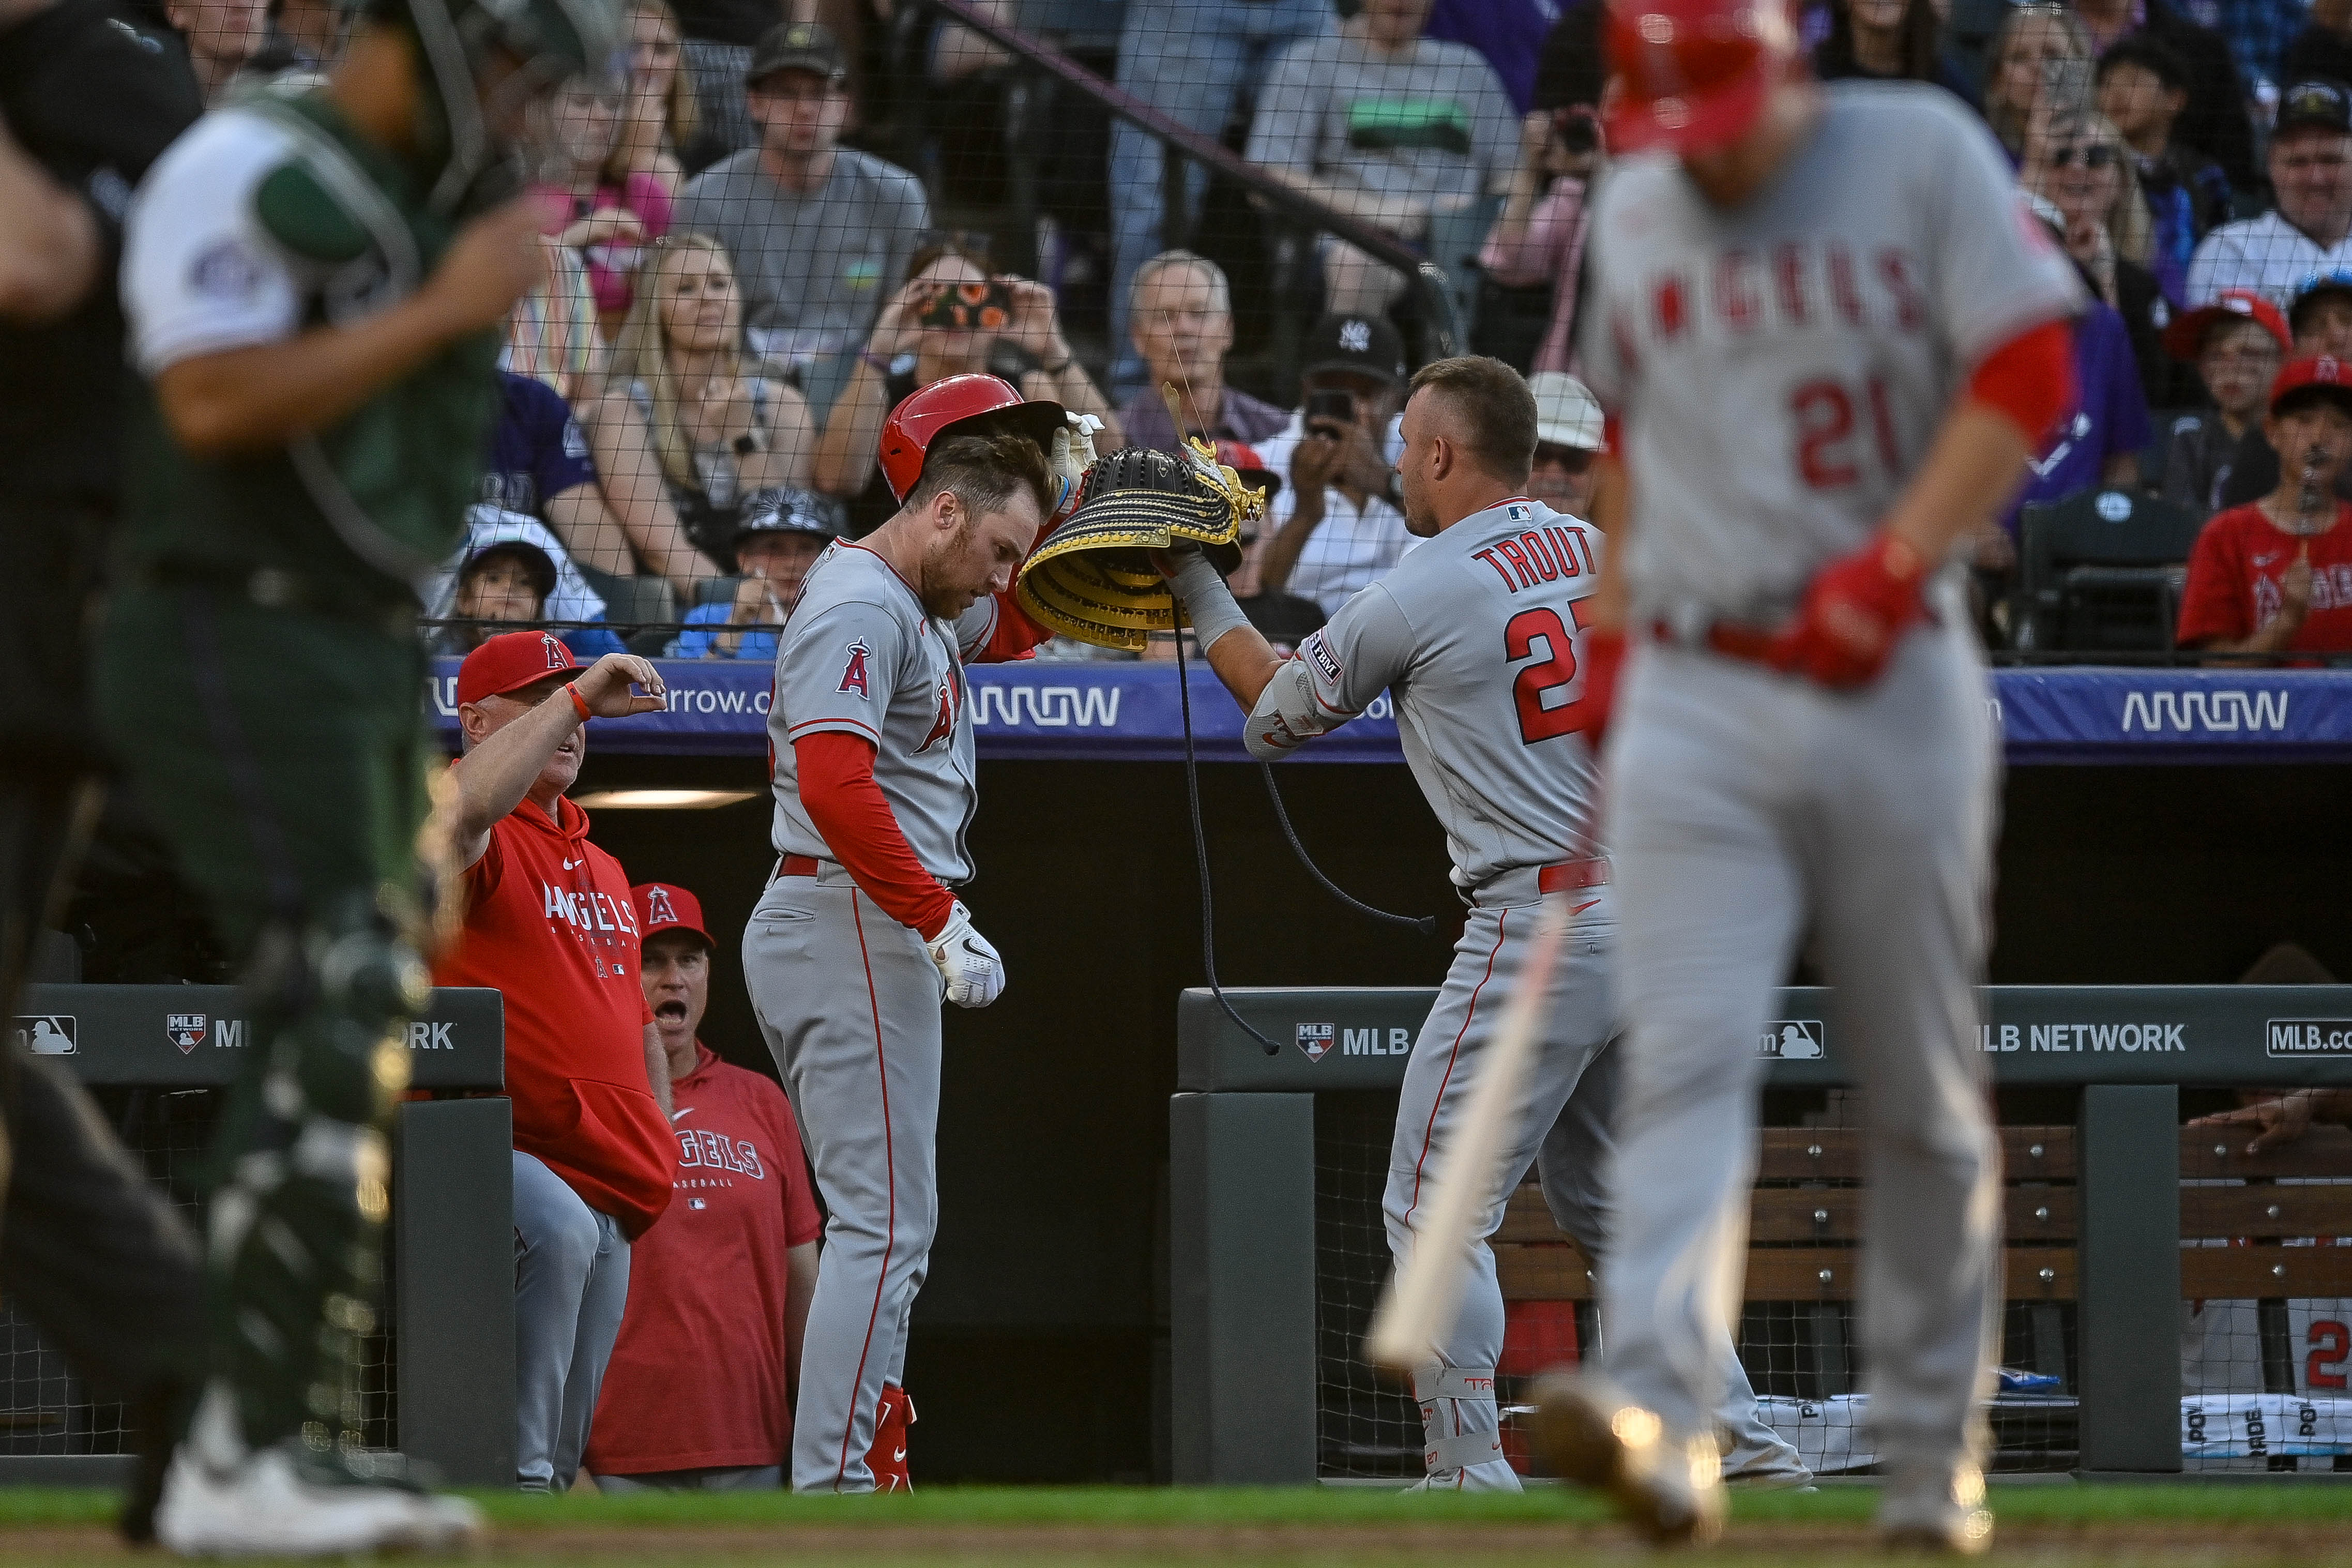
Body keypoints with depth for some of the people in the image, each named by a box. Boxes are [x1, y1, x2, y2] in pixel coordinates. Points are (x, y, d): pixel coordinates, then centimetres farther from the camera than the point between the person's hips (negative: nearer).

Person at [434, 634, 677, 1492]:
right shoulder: (484, 840, -3)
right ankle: (515, 1475, -35)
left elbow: (639, 1025, 30)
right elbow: (463, 807, -30)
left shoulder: (600, 866, 24)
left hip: (607, 1186, 8)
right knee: (558, 1227, -39)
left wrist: (660, 1161, 20)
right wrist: (576, 696, -24)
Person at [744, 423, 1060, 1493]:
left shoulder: (920, 606, 18)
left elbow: (1023, 622, 35)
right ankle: (827, 1497, -17)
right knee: (885, 1221, -13)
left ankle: (855, 1478, 14)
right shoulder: (860, 606, -15)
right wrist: (942, 921, -27)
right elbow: (836, 785, -26)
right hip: (854, 925, -11)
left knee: (885, 1222, 13)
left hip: (879, 932, 11)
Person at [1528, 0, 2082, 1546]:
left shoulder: (1921, 154, -1)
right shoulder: (1634, 212, 13)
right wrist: (1609, 633, 19)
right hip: (1694, 706, 2)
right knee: (1685, 1064, -14)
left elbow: (2028, 374, -8)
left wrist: (1892, 570, -16)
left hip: (1897, 688, -2)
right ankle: (1658, 1414, -29)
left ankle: (1934, 1454, 14)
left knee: (1926, 1096, 4)